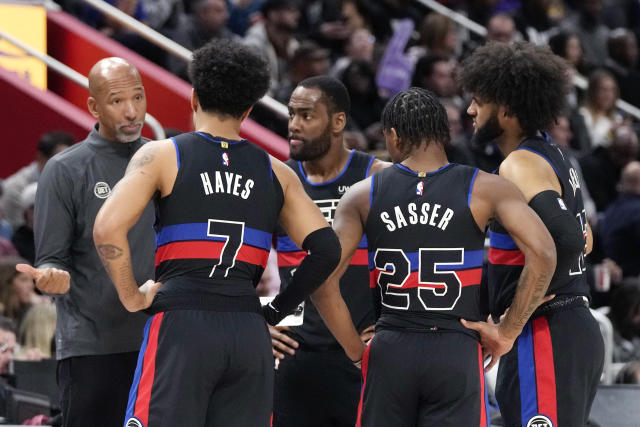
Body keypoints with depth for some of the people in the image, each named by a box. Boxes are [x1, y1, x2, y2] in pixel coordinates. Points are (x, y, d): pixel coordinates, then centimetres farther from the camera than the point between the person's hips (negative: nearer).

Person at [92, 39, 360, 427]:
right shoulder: (276, 173, 13)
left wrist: (132, 296, 1)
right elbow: (327, 251, 6)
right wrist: (278, 310, 14)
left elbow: (108, 229, -10)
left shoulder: (161, 156, 4)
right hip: (250, 336, 3)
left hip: (181, 325, -3)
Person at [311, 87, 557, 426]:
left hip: (389, 353, 2)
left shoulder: (363, 195, 3)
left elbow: (323, 280, -4)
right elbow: (542, 254, -13)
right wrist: (507, 332, -4)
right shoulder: (484, 189, -1)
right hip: (457, 353, -1)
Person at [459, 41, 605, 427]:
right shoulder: (555, 157, 16)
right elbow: (582, 239, 26)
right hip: (579, 327, 10)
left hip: (545, 337, -10)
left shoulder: (519, 166, -14)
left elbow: (563, 239, -29)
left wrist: (511, 322, -22)